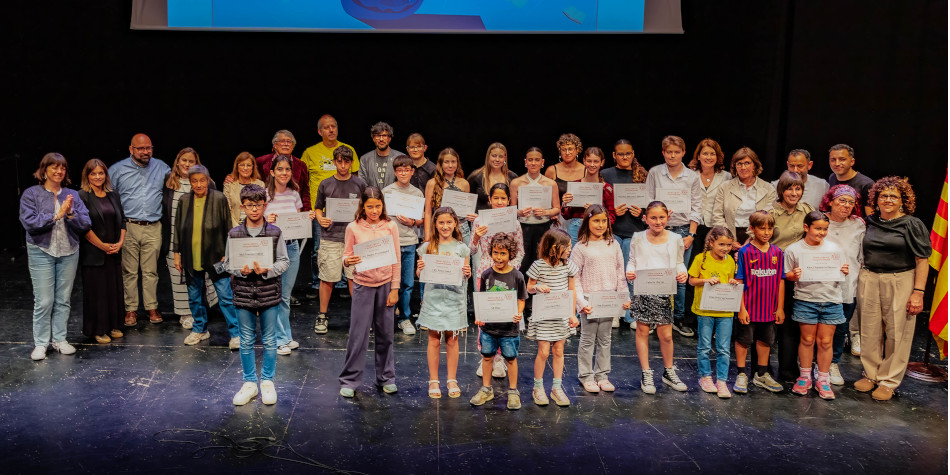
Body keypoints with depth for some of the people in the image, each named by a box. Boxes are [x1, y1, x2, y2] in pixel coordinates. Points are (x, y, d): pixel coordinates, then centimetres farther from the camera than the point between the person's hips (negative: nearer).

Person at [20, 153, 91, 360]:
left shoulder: (72, 195, 6)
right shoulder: (31, 194, -2)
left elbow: (85, 224, 0)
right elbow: (29, 222, -13)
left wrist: (71, 214, -17)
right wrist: (56, 215, -17)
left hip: (69, 252, 3)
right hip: (41, 252, -3)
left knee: (63, 299, 10)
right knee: (43, 301, -3)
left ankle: (59, 339, 21)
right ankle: (40, 343, 9)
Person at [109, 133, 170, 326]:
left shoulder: (161, 167, 10)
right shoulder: (118, 169, 4)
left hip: (153, 228, 1)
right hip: (128, 227, -1)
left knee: (151, 271, 6)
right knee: (129, 271, 3)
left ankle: (152, 307, 16)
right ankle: (131, 309, 12)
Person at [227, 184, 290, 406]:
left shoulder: (275, 233, -2)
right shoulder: (234, 234, 1)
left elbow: (284, 262, -1)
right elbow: (228, 263, 4)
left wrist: (266, 270, -18)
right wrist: (241, 270, -16)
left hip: (268, 292, -1)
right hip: (243, 293, 1)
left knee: (269, 341, 8)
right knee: (246, 341, 10)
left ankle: (267, 382, 23)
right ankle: (249, 383, 24)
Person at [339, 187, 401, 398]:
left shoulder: (390, 226, -1)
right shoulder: (353, 228, -3)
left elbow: (396, 260, 2)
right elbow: (346, 255, 5)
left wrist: (395, 288, -1)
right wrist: (348, 261, -19)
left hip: (385, 285, 1)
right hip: (363, 285, -1)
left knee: (385, 333, 10)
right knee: (358, 333, 0)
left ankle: (386, 377, 24)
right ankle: (349, 380, 13)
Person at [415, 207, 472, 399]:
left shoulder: (461, 248, 4)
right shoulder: (427, 247, 2)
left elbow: (466, 276, 8)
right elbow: (420, 275, 6)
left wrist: (468, 273, -14)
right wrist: (419, 269, -15)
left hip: (455, 298, 1)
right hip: (433, 298, 0)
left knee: (452, 340, 8)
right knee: (434, 340, 5)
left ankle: (452, 380, 20)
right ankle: (433, 381, 16)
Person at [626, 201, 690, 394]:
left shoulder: (675, 239, 4)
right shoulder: (638, 238, 3)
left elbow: (679, 263, 10)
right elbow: (632, 261, 7)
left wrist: (683, 272, -10)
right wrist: (630, 271, -13)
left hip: (664, 291, 0)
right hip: (642, 291, 0)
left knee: (666, 335, 3)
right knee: (642, 330, 6)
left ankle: (669, 372, 25)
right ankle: (646, 374, 18)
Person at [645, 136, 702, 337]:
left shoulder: (692, 177, 8)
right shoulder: (654, 173, 5)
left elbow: (696, 207, 6)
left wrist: (690, 235, -1)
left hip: (683, 229, 1)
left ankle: (678, 319, 14)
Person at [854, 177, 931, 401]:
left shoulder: (912, 224, -3)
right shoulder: (870, 223, 9)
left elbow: (922, 261, -6)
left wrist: (918, 292, -11)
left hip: (900, 283, -3)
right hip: (869, 281, 4)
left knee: (897, 333, 2)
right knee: (870, 331, 8)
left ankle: (888, 381, 14)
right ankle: (871, 374, 24)